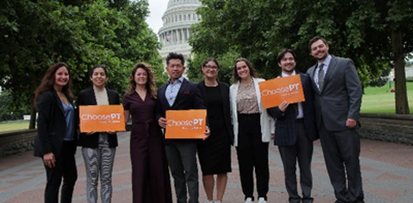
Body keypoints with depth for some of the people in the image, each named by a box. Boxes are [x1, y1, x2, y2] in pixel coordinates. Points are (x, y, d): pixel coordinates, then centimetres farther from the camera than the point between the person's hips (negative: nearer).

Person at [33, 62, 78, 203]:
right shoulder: (47, 96, -11)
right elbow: (41, 125, -16)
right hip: (54, 146, -8)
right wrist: (46, 151, -21)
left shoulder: (67, 96, 13)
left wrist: (73, 143, 10)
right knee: (54, 182, 0)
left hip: (67, 145, 8)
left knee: (71, 177, 15)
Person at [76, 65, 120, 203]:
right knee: (92, 178, 2)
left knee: (106, 178, 7)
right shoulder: (83, 95, 1)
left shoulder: (114, 95, 8)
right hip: (91, 140, -2)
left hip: (108, 140, 2)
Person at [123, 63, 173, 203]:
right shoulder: (128, 96, 6)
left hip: (155, 135, 1)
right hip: (137, 137, 0)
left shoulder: (155, 94, 6)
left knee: (158, 171, 4)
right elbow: (125, 119, 8)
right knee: (139, 172, 2)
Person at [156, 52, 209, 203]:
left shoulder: (192, 87, 0)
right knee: (176, 174, 14)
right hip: (169, 138, 5)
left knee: (191, 173, -2)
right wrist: (159, 119, -6)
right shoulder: (161, 90, 14)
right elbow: (158, 111, 17)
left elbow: (200, 110, -6)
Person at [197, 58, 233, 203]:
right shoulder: (197, 88, 0)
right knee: (207, 169, 4)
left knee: (222, 169, 4)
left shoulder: (225, 88, 8)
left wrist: (231, 132, 3)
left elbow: (229, 111, 9)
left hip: (222, 133, 2)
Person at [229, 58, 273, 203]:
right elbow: (232, 111, 9)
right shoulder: (232, 88, 9)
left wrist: (271, 127, -3)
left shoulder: (261, 83, 3)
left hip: (258, 124, -2)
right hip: (241, 127, 2)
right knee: (245, 163, 5)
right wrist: (232, 130, 3)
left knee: (261, 162, 3)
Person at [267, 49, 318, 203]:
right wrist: (279, 110, -21)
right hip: (286, 129, -1)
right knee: (289, 168, 9)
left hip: (304, 127, 1)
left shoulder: (305, 78, 6)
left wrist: (314, 125, -1)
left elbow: (312, 102, 5)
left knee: (305, 166, 12)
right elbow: (270, 108, -1)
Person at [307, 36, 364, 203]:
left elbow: (355, 90, -6)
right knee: (332, 163, 9)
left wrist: (352, 116, -15)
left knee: (351, 161, 3)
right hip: (323, 123, 5)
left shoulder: (345, 63, 0)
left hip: (343, 121, -5)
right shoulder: (311, 71, 15)